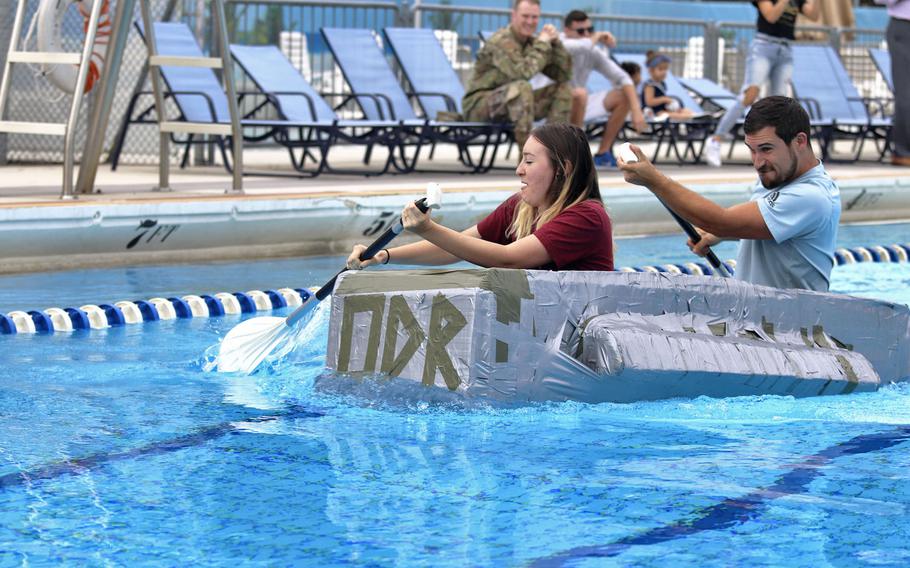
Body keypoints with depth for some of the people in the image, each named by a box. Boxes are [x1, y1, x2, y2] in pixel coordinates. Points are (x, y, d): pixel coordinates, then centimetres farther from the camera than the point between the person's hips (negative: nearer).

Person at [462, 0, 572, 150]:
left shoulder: (532, 42, 4)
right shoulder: (501, 42, -17)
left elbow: (564, 75, 1)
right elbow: (522, 72, -34)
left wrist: (556, 43, -11)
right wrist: (543, 44, -23)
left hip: (512, 103, 8)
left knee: (563, 89, -1)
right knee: (522, 87, -36)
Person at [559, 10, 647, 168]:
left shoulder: (593, 52, -2)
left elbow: (622, 78, -2)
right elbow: (581, 46, -41)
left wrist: (636, 111, -15)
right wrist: (597, 38, -18)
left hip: (578, 106, 7)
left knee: (624, 96, -1)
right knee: (579, 93, -37)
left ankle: (603, 153, 1)